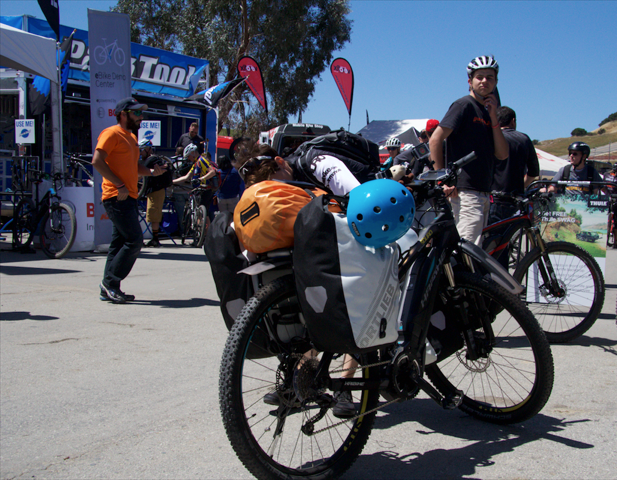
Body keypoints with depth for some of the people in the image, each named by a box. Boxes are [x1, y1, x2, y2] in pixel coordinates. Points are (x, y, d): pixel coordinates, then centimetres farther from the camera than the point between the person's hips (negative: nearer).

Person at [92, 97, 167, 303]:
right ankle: (110, 282, -4)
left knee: (120, 243, 10)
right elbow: (97, 161, -17)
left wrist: (151, 171, 8)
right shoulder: (112, 134, -7)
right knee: (134, 240, -13)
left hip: (128, 197, 10)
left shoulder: (131, 137, 22)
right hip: (116, 196, -10)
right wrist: (119, 185, -20)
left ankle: (109, 289, 15)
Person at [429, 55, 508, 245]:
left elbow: (502, 154, 8)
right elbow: (435, 140, -13)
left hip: (483, 193, 9)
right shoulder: (465, 105, -5)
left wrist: (494, 117, 0)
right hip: (464, 192, -9)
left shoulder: (488, 113, 19)